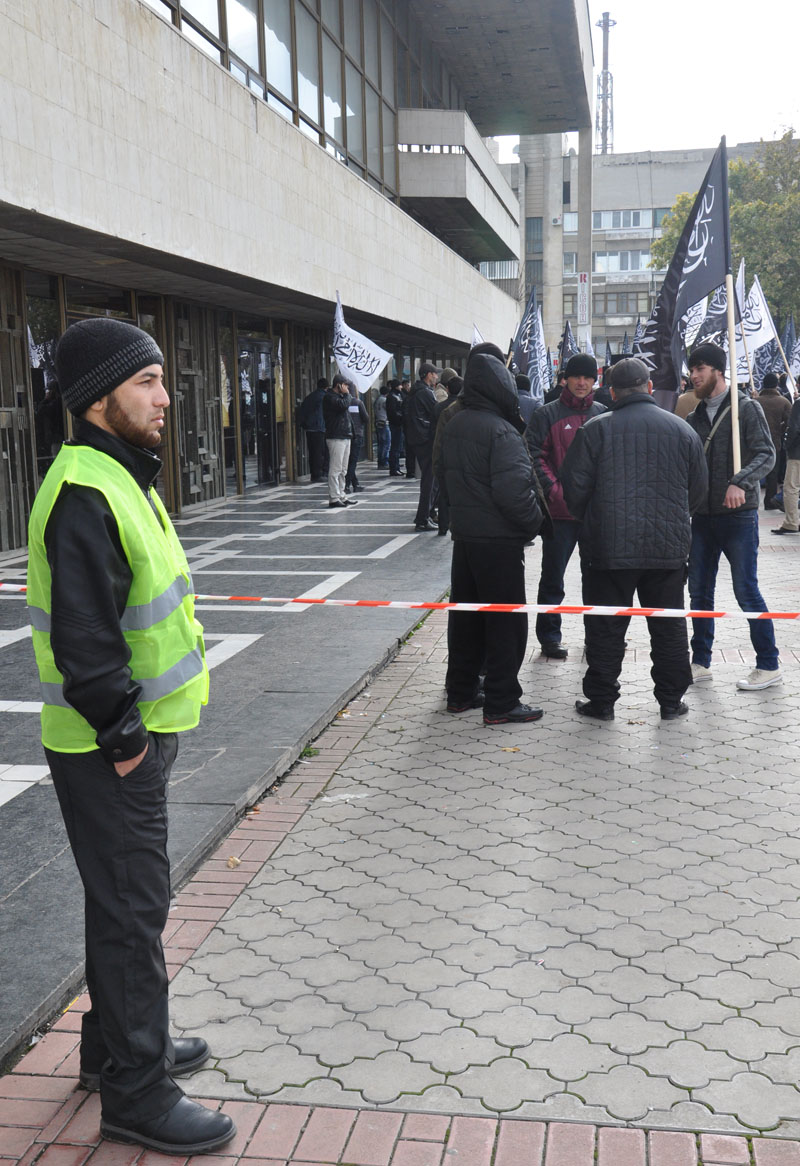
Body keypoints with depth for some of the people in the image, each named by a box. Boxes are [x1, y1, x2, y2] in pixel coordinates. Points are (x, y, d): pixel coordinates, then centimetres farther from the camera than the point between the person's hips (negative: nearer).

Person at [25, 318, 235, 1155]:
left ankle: (117, 1044, 39)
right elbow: (82, 637, -27)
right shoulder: (83, 495, -22)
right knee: (131, 907, 0)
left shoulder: (122, 476, 12)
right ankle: (135, 1095, 15)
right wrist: (120, 731, -20)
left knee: (128, 898, 21)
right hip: (106, 749, -10)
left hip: (136, 732, 10)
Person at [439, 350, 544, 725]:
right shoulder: (501, 431, -19)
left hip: (464, 535, 8)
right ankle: (501, 704, 6)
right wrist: (533, 522, -10)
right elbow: (513, 491, -23)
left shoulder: (454, 426, 8)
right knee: (506, 620, 1)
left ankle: (460, 692, 26)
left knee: (465, 615, 16)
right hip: (499, 539, -8)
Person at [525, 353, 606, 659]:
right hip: (560, 509, -4)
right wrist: (555, 491, -17)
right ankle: (549, 636, 13)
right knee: (553, 576, 3)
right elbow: (535, 456, -8)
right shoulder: (547, 415, -1)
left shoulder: (603, 414, 10)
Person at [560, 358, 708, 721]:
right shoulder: (681, 429, 3)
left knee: (606, 627, 7)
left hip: (610, 549, -2)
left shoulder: (595, 429, -5)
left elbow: (574, 487, -4)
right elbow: (699, 489, 9)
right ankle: (671, 701, 19)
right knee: (669, 627, 12)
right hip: (669, 548, 2)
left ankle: (601, 701, 13)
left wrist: (589, 522, 14)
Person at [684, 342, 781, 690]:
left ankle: (769, 665, 7)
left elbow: (766, 455, -13)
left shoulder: (746, 408, -4)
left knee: (746, 590, -4)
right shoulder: (695, 418, 13)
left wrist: (741, 482, -28)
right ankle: (700, 663, 20)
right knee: (699, 591, 9)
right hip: (702, 516, 6)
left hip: (738, 516, -6)